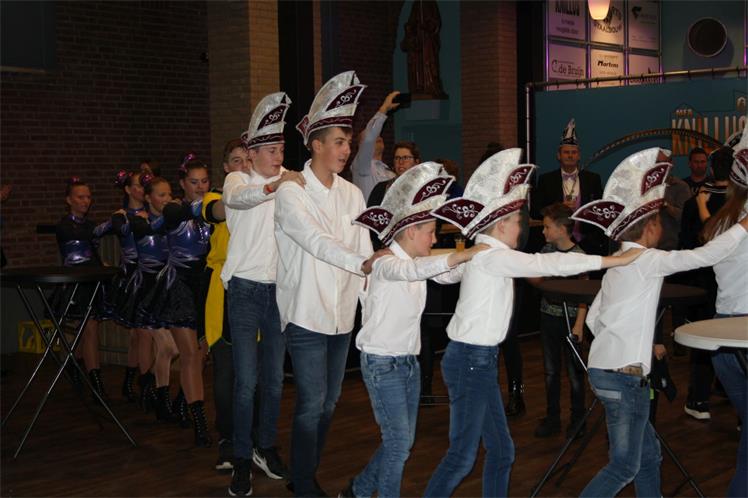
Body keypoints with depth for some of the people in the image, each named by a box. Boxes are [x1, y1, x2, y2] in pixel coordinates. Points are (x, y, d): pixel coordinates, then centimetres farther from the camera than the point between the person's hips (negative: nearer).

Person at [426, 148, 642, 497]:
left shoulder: (486, 255, 11)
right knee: (462, 456, -6)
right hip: (470, 361, -10)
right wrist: (615, 260, -17)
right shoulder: (493, 256, -16)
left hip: (479, 360, 10)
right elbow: (548, 264, -20)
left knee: (501, 450, 11)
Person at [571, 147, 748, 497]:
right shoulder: (647, 260, -12)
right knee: (625, 465, -3)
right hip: (624, 376, -9)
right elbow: (707, 256, -14)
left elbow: (593, 318, 15)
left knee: (648, 455, 15)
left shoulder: (618, 263, 14)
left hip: (606, 368, 9)